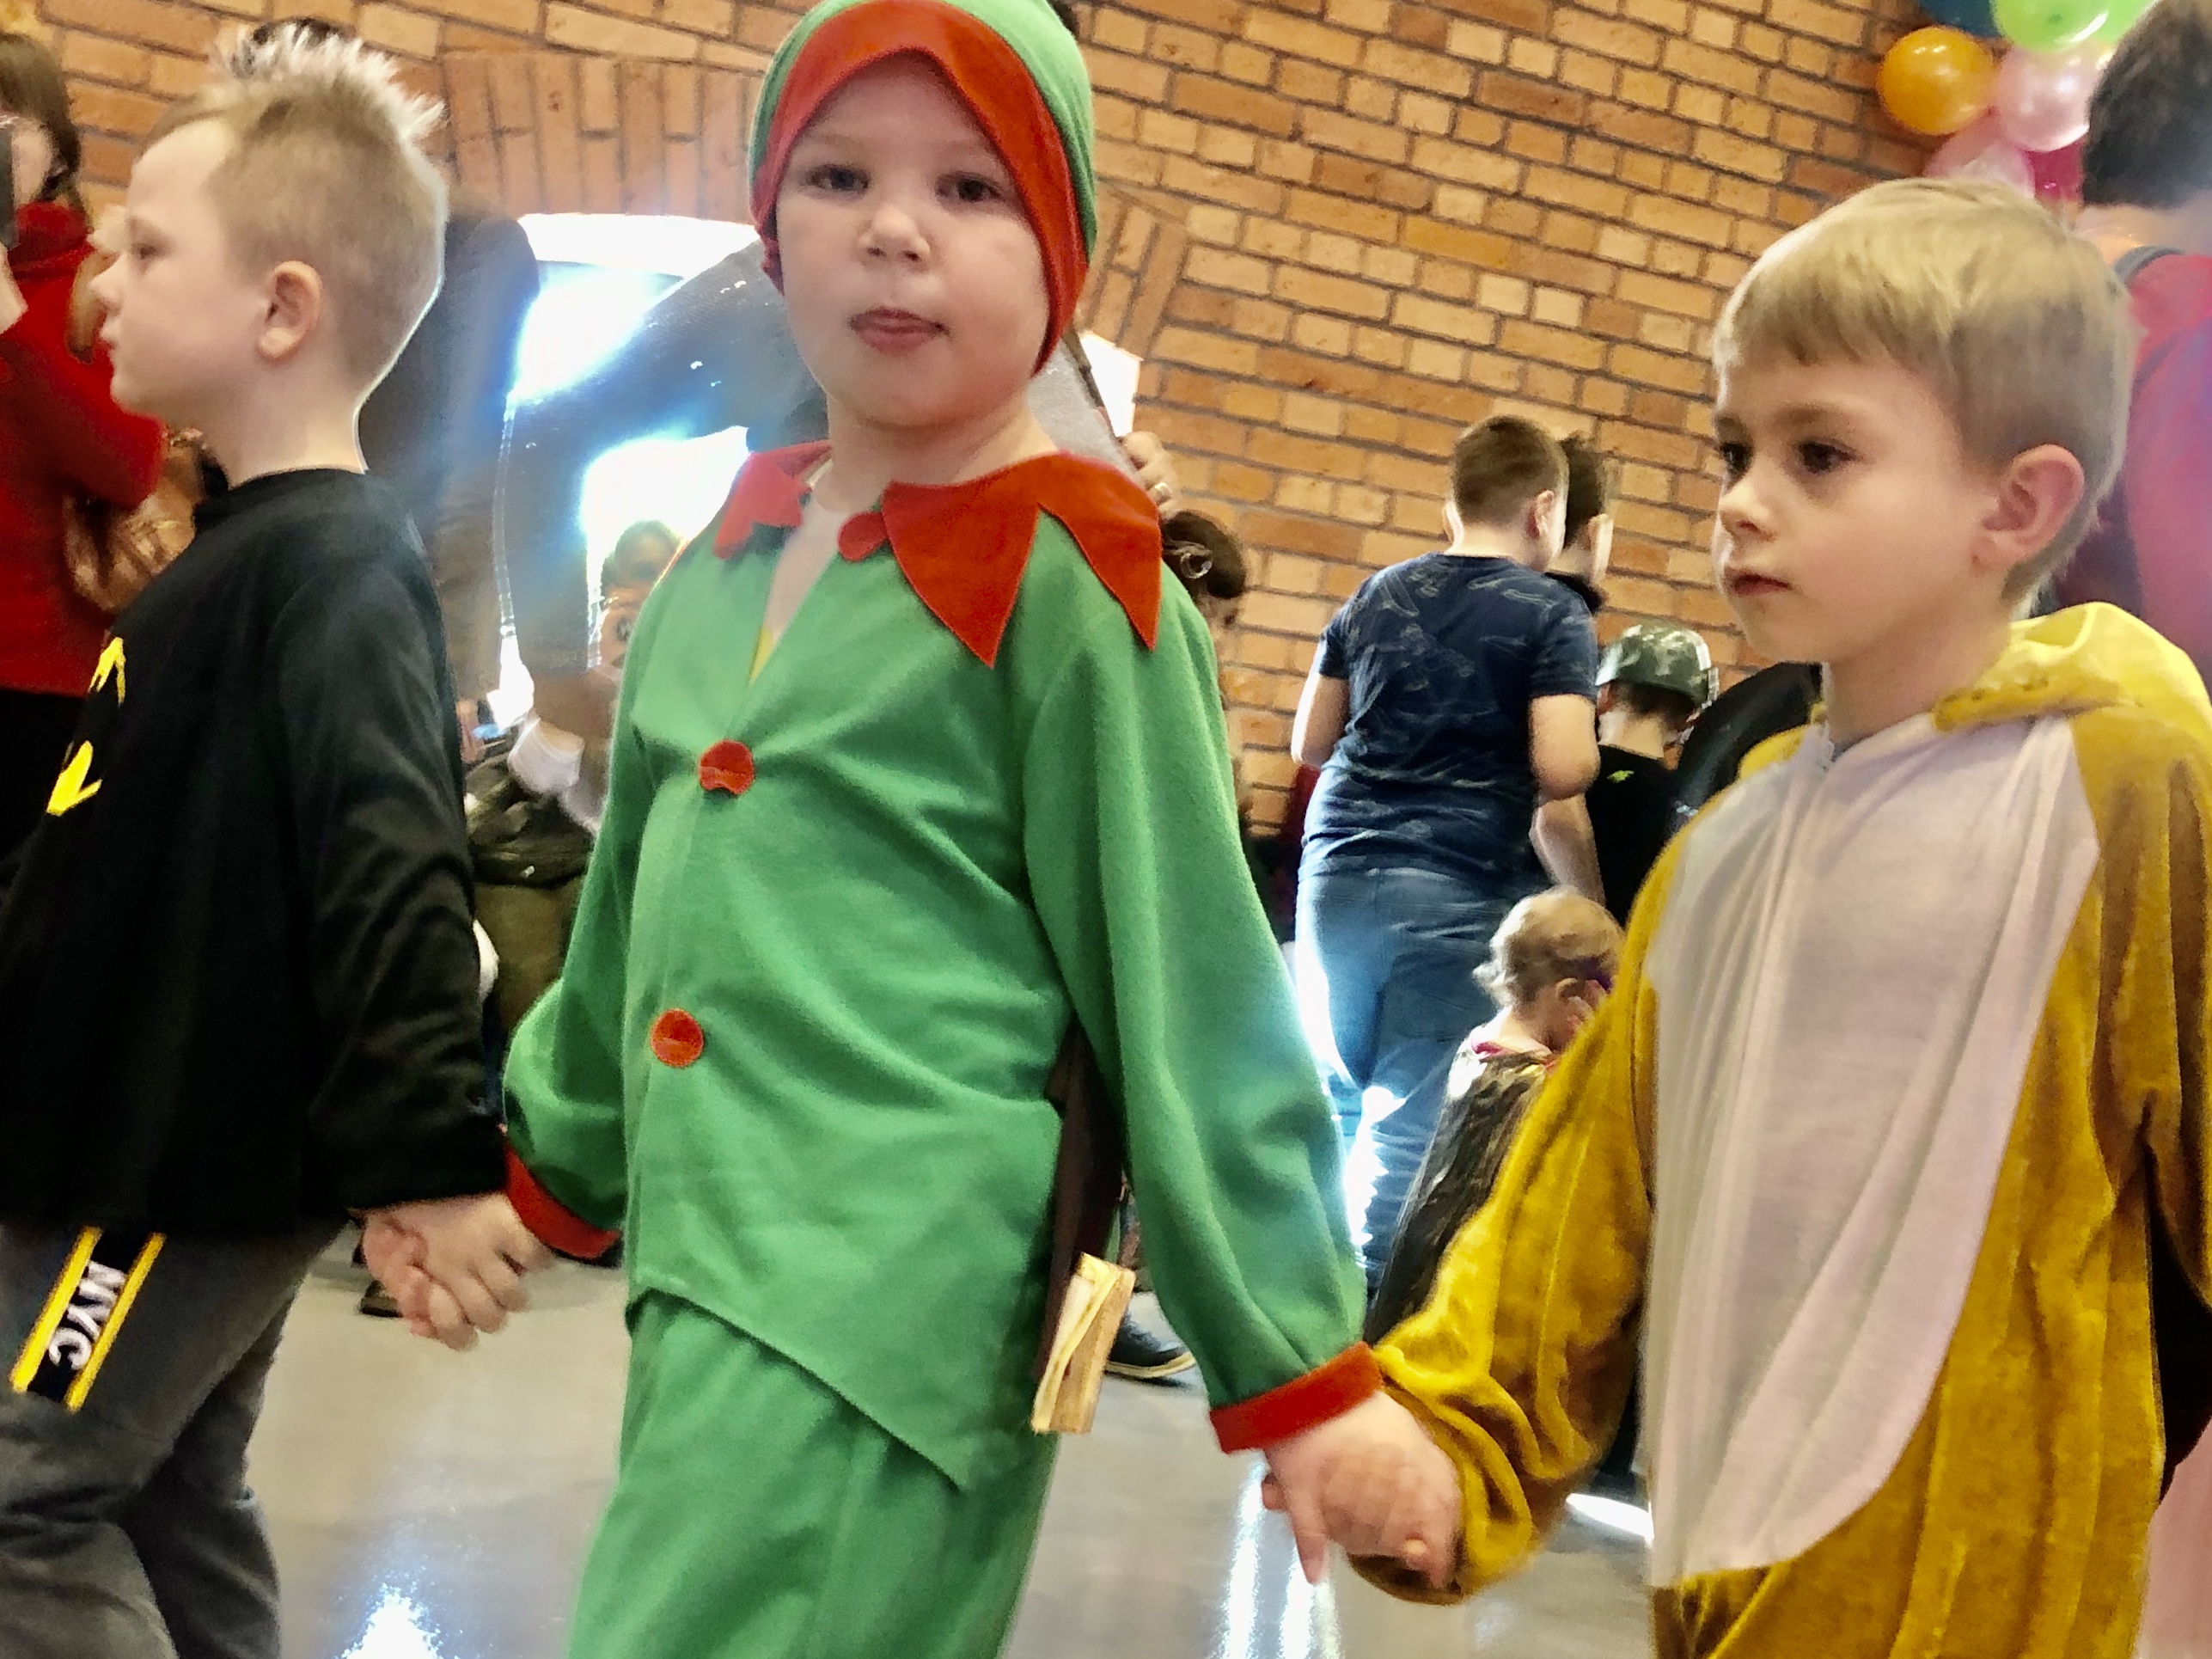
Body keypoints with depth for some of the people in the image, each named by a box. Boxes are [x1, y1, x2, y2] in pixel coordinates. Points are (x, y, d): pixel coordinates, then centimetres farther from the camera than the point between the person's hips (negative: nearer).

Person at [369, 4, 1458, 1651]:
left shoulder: (1066, 583, -10)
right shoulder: (729, 554, 9)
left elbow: (1190, 993, -8)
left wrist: (1304, 1371, -7)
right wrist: (527, 1159, 26)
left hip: (889, 1303, -7)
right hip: (701, 1279, 7)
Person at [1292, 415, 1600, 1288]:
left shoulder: (1376, 595, 12)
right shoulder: (1553, 614, -4)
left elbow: (1310, 741, 16)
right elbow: (1562, 767, -14)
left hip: (1337, 871, 5)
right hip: (1458, 888, -5)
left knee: (1331, 1095, 18)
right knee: (1413, 1122, 0)